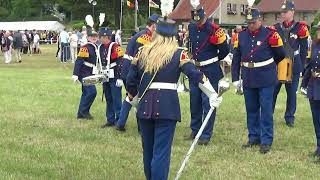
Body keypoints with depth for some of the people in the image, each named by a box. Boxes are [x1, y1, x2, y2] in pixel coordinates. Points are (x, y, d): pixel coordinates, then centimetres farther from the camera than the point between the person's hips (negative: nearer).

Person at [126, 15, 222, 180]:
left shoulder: (143, 52, 8)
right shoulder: (178, 54, -1)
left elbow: (131, 80, 11)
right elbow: (196, 75, -11)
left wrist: (132, 97, 28)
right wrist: (213, 95, -8)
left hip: (145, 105, 4)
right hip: (167, 105, -4)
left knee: (148, 149, 18)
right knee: (161, 151, -3)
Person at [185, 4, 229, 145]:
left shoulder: (214, 30, -15)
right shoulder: (191, 28, 3)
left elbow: (225, 50, -4)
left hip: (210, 72, -6)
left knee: (208, 103, -3)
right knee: (194, 102, 13)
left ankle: (206, 135, 3)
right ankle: (195, 130, 27)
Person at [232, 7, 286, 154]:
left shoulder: (269, 34, -9)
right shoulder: (241, 36, 2)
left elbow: (280, 54, 3)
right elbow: (236, 58, 7)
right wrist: (235, 78, 5)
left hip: (265, 80, -4)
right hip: (248, 80, 4)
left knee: (266, 110, -1)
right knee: (251, 110, 12)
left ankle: (266, 141, 5)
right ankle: (253, 138, 24)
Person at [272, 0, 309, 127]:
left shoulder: (300, 28, -3)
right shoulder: (276, 28, 4)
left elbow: (304, 50, 1)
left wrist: (301, 66, -1)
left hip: (293, 66, -2)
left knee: (291, 93, 7)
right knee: (272, 92, 2)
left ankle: (289, 117, 18)